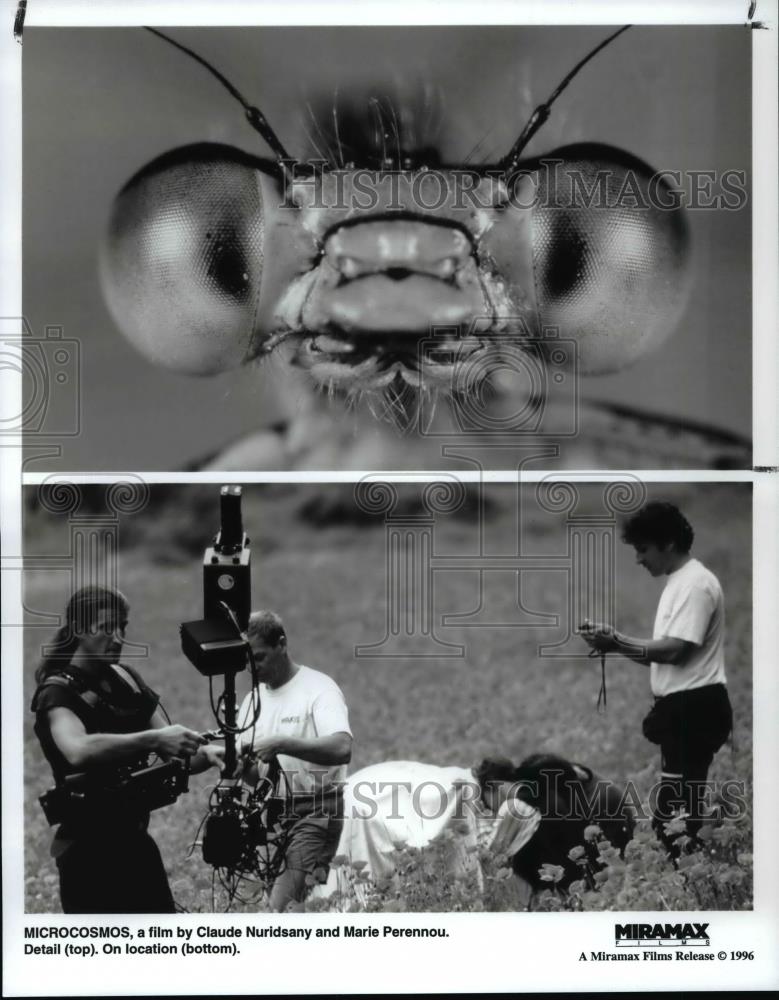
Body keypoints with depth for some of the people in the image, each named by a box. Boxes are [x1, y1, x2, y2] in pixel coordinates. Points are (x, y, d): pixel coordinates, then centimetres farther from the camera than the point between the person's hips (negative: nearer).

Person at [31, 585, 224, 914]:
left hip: (135, 842, 7)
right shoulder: (57, 693, -13)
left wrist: (205, 754, -18)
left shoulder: (126, 680, 8)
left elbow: (174, 753, 3)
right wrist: (153, 739, -41)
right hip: (88, 852, -7)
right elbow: (78, 751, -35)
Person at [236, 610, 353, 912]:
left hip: (314, 813, -7)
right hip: (272, 813, 7)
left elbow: (342, 748, -26)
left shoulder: (318, 689, -9)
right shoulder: (254, 699, 14)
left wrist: (280, 743, -32)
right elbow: (254, 776, 15)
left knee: (282, 910, -19)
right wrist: (241, 764, -8)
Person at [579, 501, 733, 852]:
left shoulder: (695, 584, -14)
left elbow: (674, 650, -21)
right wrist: (615, 643, 2)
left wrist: (616, 640, -16)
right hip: (682, 708, 11)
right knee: (680, 809, 13)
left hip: (694, 709, -11)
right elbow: (665, 655, 15)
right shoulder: (678, 583, 18)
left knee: (672, 811, -10)